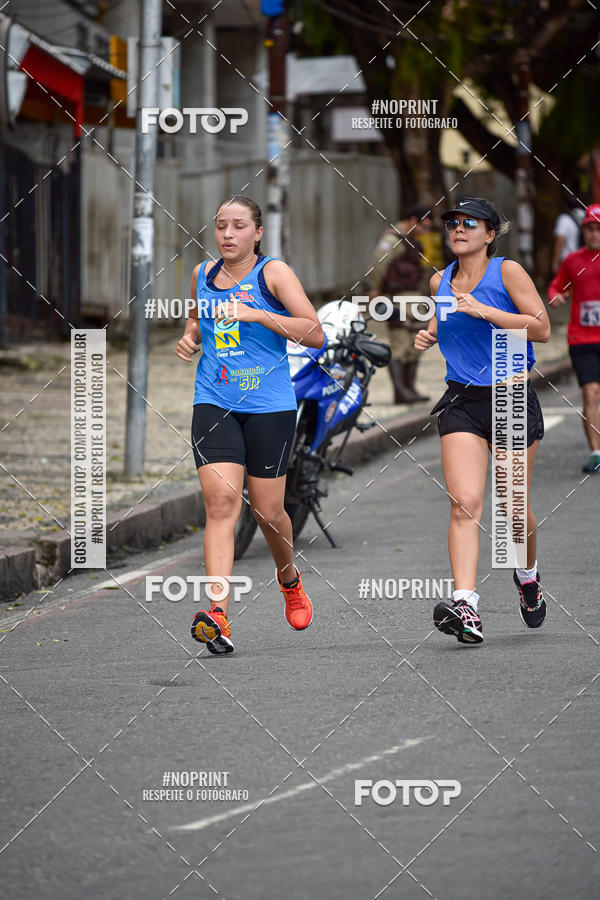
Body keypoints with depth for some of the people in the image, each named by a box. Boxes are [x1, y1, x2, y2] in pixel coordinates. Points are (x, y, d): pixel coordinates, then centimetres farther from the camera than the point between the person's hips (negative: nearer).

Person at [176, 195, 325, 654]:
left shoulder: (274, 273, -4)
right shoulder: (203, 275, 10)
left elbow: (314, 333, -12)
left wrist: (255, 314, -20)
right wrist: (190, 337, 8)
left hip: (269, 407, -2)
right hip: (214, 405, 2)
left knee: (267, 509, 6)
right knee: (221, 500, -15)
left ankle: (290, 577, 40)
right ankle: (218, 615, -25)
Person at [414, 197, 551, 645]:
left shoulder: (507, 272, -6)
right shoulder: (441, 281, 9)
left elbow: (542, 328, -11)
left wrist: (484, 311, -18)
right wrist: (431, 335, 5)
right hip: (463, 402, 3)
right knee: (464, 503, -14)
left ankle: (528, 575, 37)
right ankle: (466, 607, -26)